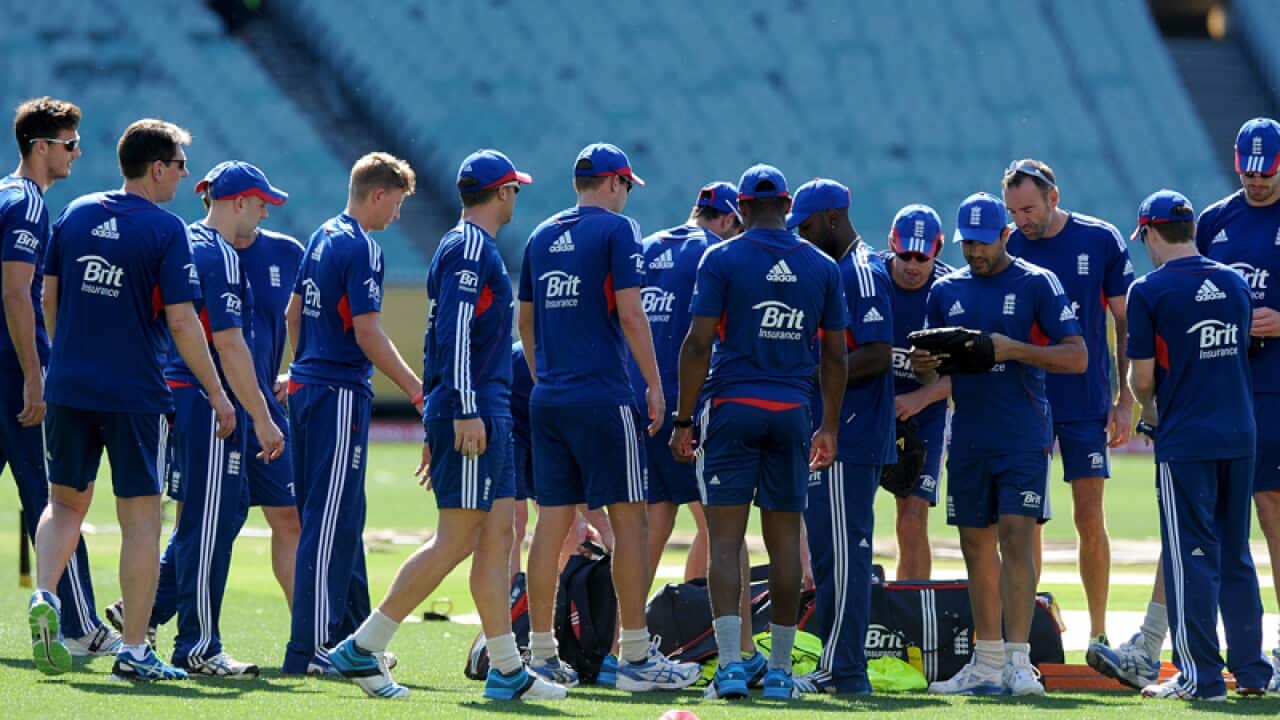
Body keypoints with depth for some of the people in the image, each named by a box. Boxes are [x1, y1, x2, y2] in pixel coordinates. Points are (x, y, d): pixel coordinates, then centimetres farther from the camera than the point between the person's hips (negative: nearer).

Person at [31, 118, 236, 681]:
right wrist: (217, 394, -5)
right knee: (141, 518, 3)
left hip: (68, 386, 5)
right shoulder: (166, 230, -10)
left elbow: (48, 296, 13)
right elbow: (182, 322, -13)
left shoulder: (76, 214, 6)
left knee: (66, 502, 19)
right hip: (135, 393, -5)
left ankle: (44, 596, -6)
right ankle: (134, 650, 4)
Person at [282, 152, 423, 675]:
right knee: (330, 524, -8)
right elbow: (368, 335, -19)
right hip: (341, 394, -10)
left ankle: (350, 636, 22)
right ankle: (310, 649, -9)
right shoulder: (361, 248, -14)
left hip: (308, 384, 10)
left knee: (338, 519, 15)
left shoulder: (323, 237, 13)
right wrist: (417, 391, -16)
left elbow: (294, 313, 22)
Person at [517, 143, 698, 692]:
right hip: (601, 396, -7)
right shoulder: (616, 229, -6)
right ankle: (635, 656, -3)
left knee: (552, 523, 8)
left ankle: (542, 655, 9)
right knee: (628, 519, -2)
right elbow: (630, 315, -12)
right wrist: (654, 384, -6)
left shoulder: (542, 236, 14)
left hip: (548, 397, 7)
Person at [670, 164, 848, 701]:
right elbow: (834, 356, 11)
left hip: (732, 408, -3)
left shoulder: (722, 259, -3)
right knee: (785, 540, 8)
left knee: (725, 539, -3)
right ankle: (779, 670, 10)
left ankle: (730, 664, -14)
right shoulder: (821, 267, 7)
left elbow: (698, 344, -8)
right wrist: (829, 427, 20)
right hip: (792, 413, 3)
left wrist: (682, 420, -3)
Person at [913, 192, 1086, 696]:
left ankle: (1018, 660, -15)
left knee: (1015, 540, -13)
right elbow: (931, 374, 18)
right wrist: (923, 366, -6)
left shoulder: (1037, 284, -3)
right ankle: (987, 664, 13)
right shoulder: (947, 291, 12)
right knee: (977, 548, 7)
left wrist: (1014, 350, -19)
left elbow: (1077, 357, -7)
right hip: (968, 441, 5)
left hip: (1023, 439, -5)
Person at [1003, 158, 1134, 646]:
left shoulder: (1101, 241, -4)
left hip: (1087, 401, -1)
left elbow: (1125, 322, 3)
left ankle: (1098, 634, 12)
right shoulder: (1005, 249, -2)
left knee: (1090, 521, 2)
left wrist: (1125, 400, -1)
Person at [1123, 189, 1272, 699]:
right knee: (1236, 556, 13)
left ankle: (1201, 676, -2)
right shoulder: (1235, 284, 9)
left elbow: (1143, 376, -8)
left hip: (1185, 441, -5)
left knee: (1191, 557, -1)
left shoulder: (1149, 291, -9)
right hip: (1240, 436, 5)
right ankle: (1251, 670, 15)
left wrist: (1147, 406, 14)